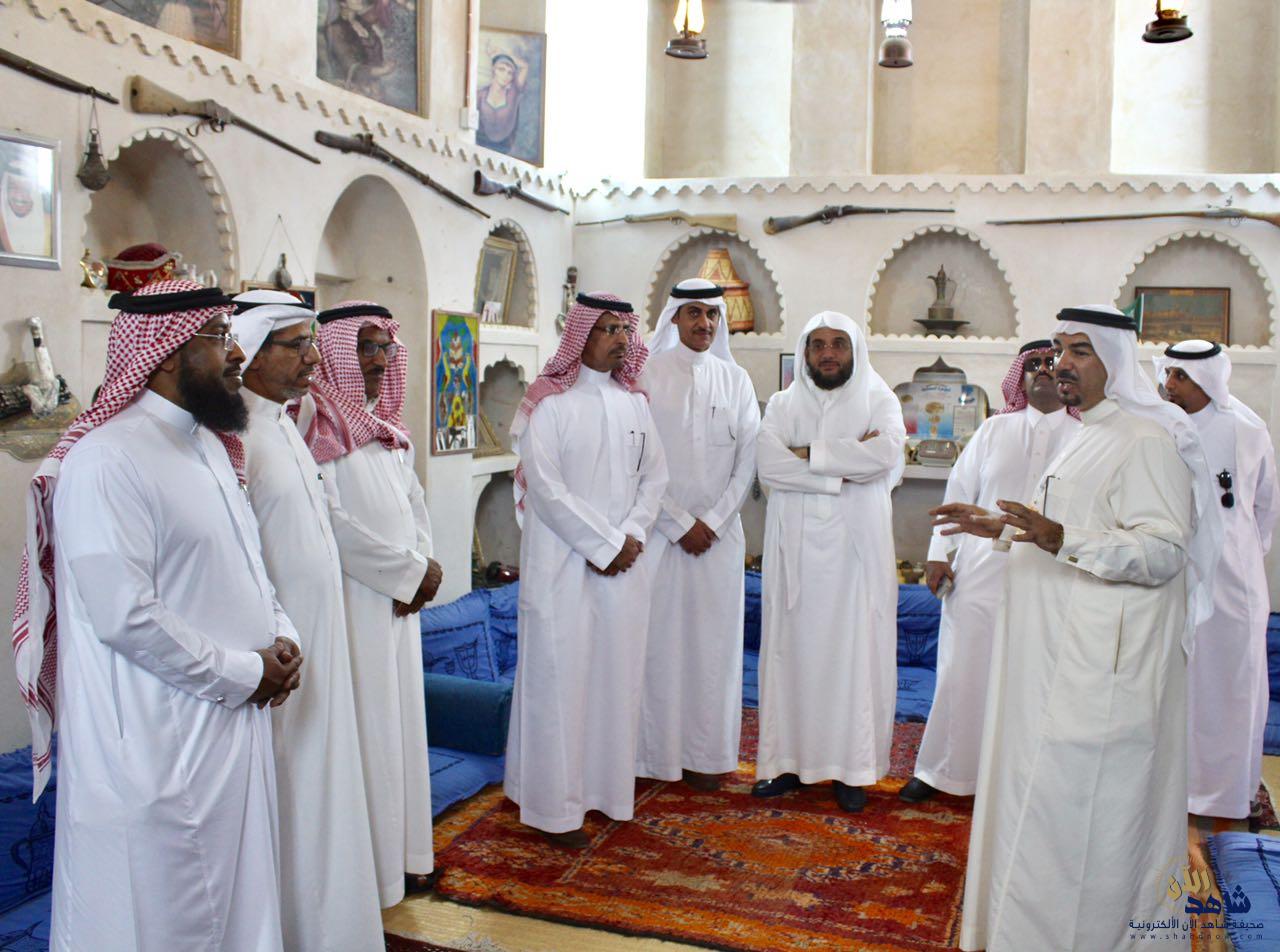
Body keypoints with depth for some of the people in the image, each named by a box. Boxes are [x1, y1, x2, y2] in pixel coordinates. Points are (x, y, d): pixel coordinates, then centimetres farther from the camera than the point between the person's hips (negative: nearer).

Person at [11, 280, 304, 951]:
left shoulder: (209, 444, 11)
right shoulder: (107, 458, -18)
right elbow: (127, 616, -23)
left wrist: (280, 638, 1)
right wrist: (242, 673, -15)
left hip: (234, 721, 9)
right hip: (158, 748, -8)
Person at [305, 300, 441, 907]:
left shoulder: (386, 424, 14)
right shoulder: (316, 415, -12)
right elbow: (333, 520, -19)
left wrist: (423, 565, -1)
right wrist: (410, 570, -13)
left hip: (400, 597, 8)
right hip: (353, 599, -8)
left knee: (400, 719, 14)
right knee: (365, 726, -1)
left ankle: (400, 851, 27)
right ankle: (369, 872, 12)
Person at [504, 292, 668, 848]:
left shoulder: (634, 403, 11)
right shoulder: (549, 402, -7)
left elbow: (654, 476, 10)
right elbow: (545, 487, -13)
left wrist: (631, 536, -5)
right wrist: (603, 544, -13)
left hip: (625, 562, 6)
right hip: (563, 563, -5)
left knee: (618, 672, 10)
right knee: (560, 676, 0)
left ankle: (607, 785, 24)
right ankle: (555, 807, 10)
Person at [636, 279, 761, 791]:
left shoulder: (736, 380, 8)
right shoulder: (648, 375, -1)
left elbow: (749, 458, 4)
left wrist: (714, 521, -6)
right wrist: (680, 523, -10)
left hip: (719, 532, 2)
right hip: (660, 529, -2)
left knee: (713, 638, 5)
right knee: (659, 637, 0)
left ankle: (706, 753, 16)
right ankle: (658, 752, 12)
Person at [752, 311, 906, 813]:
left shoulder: (878, 400, 4)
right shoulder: (783, 404, 8)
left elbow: (887, 453, -16)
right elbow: (768, 465, -9)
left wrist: (811, 454, -12)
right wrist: (845, 467, -14)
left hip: (856, 546, -1)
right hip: (795, 546, 1)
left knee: (855, 649, 2)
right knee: (791, 647, 5)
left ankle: (851, 765, 12)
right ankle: (787, 759, 15)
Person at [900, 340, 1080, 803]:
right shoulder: (994, 430, 9)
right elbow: (959, 490, 8)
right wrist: (941, 552, 2)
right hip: (981, 570, 1)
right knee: (963, 670, 5)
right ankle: (939, 769, 18)